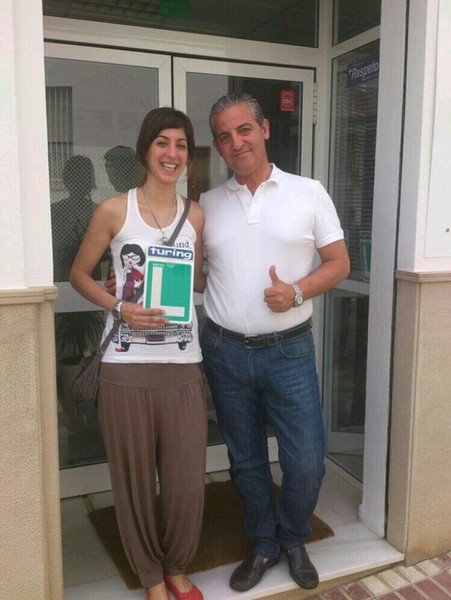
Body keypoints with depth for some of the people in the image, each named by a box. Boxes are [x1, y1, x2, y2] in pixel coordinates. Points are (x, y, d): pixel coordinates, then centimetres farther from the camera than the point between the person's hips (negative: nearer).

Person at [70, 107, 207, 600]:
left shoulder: (196, 215, 9)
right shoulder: (114, 211, -1)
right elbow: (79, 274, 5)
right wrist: (120, 308, -9)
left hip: (183, 364, 3)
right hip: (127, 366, -2)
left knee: (187, 482, 8)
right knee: (136, 479, 9)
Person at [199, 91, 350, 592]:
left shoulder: (308, 193, 0)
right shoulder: (207, 205, 6)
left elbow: (339, 262, 2)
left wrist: (298, 292, -16)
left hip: (289, 350, -1)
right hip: (224, 351, 2)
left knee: (306, 463, 3)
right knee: (245, 460, 14)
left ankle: (293, 540, 33)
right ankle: (263, 545, 37)